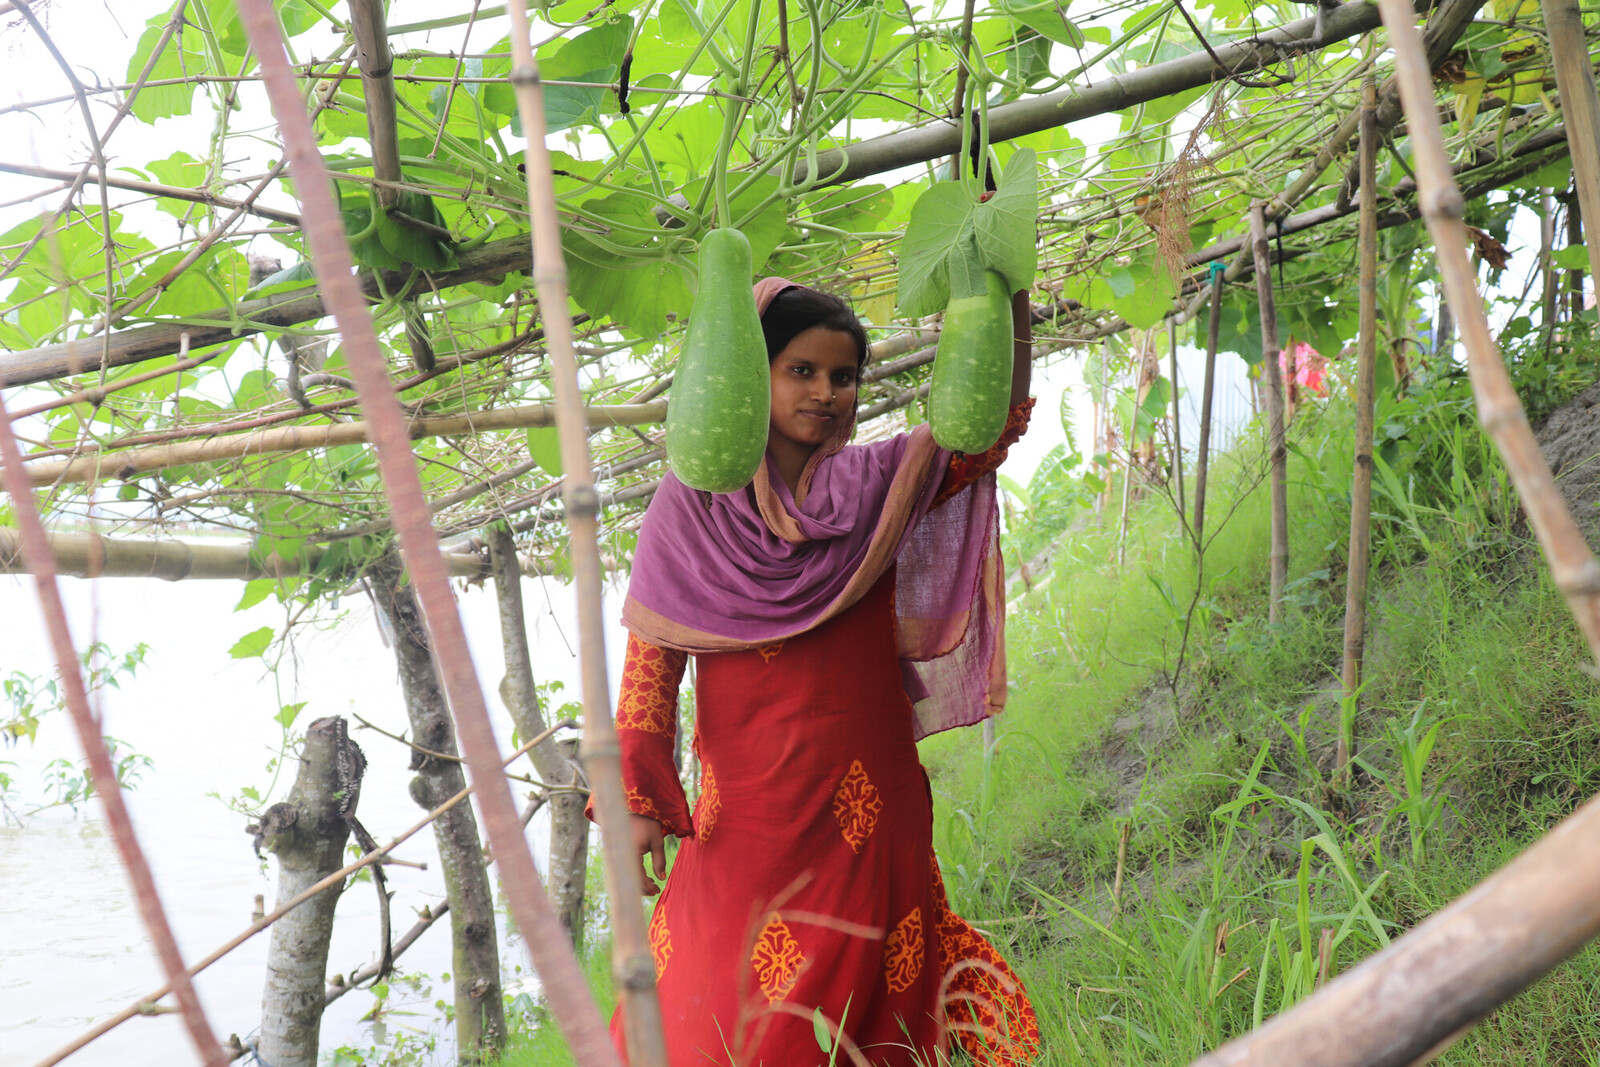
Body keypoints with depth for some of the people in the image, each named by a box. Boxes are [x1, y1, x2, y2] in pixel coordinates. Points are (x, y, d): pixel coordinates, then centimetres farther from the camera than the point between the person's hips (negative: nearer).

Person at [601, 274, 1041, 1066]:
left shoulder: (876, 486, 6)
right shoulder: (694, 503, 1)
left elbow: (996, 418, -2)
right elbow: (651, 658, -1)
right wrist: (639, 802, -8)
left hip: (868, 809, 2)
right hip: (746, 813, -2)